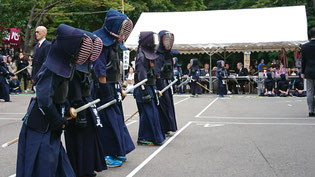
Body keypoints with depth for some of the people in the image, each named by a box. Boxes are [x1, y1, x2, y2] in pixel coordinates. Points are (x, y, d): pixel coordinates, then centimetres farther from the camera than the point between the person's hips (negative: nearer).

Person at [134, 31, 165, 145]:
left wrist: (155, 89, 21)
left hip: (150, 88, 10)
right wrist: (145, 92, -22)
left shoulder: (149, 55, 16)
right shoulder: (141, 56, -14)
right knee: (148, 113, -7)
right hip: (144, 89, -10)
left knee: (154, 113, 12)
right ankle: (143, 139, 1)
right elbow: (141, 75, -19)